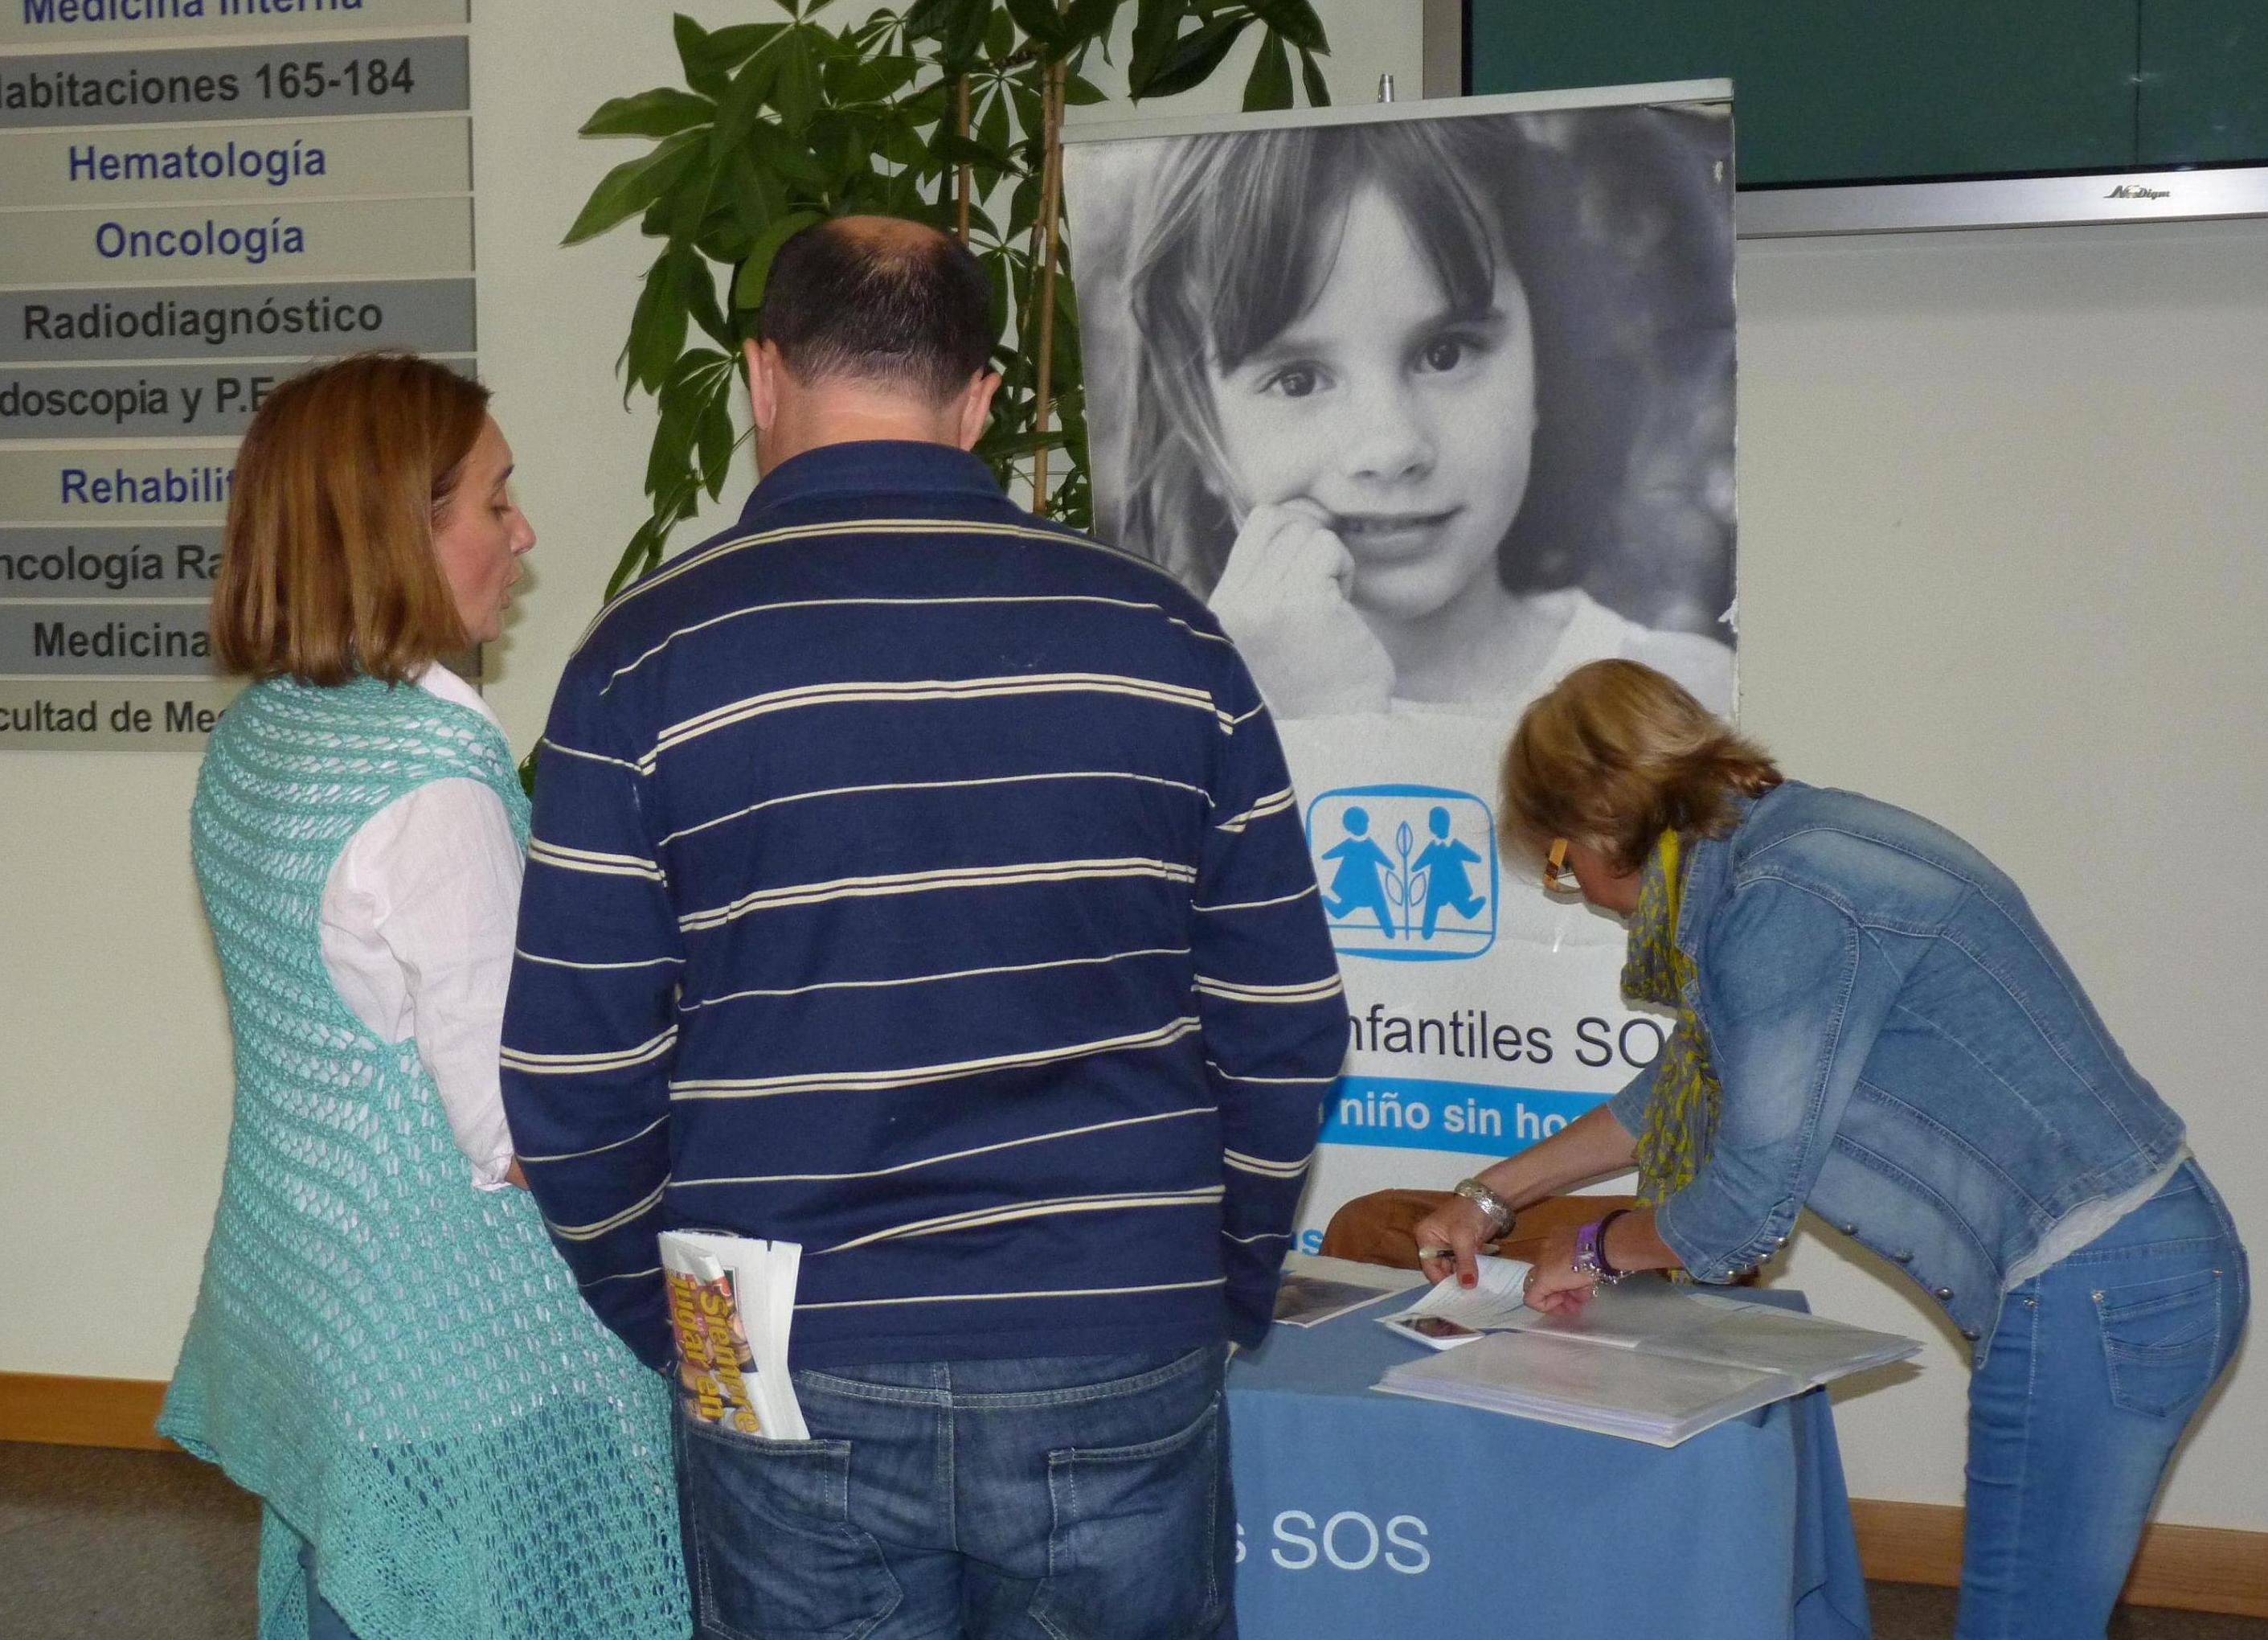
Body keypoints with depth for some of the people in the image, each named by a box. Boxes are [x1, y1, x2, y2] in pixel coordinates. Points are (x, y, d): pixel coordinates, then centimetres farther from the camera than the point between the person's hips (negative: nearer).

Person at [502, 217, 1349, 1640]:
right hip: (1119, 1369, 1)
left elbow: (574, 1080, -5)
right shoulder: (1162, 637, -1)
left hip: (795, 1385, 0)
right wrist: (1226, 1293, 15)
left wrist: (660, 1321, 11)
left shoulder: (650, 662, -5)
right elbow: (1285, 1032, 1)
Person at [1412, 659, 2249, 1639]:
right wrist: (1492, 1196, 32)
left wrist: (1596, 1252, 6)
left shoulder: (1786, 904, -19)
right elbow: (1682, 1089, 26)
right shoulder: (1784, 842, 11)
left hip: (2089, 1297, -10)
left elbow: (1749, 1204, -14)